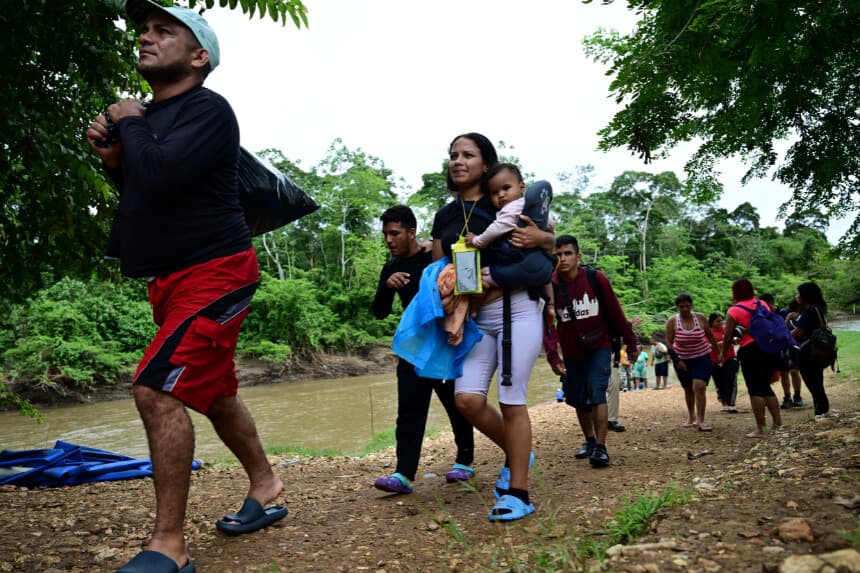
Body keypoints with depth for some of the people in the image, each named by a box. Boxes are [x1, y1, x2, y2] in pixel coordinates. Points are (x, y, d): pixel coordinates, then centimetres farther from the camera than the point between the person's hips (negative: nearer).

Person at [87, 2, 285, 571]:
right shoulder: (151, 115, 13)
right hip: (173, 279, 10)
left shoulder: (208, 109, -13)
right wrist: (114, 157, 2)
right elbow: (142, 190, 21)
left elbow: (160, 174, -29)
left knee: (157, 389, -17)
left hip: (216, 273, -10)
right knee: (213, 392, 17)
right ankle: (265, 487, 35)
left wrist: (127, 124, -10)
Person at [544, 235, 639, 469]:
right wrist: (553, 355, -28)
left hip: (599, 348, -3)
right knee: (578, 400, 13)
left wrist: (631, 343, 2)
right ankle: (589, 441, 34)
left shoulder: (596, 279, -14)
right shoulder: (550, 285, -13)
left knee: (597, 395, -16)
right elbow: (548, 323, -17)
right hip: (572, 353, 3)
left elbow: (616, 312, -6)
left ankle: (600, 448, -10)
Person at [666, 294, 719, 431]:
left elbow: (710, 336, 3)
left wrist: (719, 352, 9)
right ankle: (691, 417, 32)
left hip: (702, 358, -1)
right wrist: (677, 360, -16)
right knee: (688, 389, 13)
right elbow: (669, 343, -9)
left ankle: (701, 421, -14)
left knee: (699, 387, -16)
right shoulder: (672, 321, -13)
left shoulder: (700, 318, -11)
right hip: (682, 360, 1)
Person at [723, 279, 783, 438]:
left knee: (755, 390, -1)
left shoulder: (734, 311, -6)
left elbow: (728, 337, -6)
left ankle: (760, 429, 0)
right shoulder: (762, 304, 11)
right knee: (765, 387, 19)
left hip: (751, 350, -6)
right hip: (771, 348, 6)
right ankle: (778, 422, 18)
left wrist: (723, 354, 8)